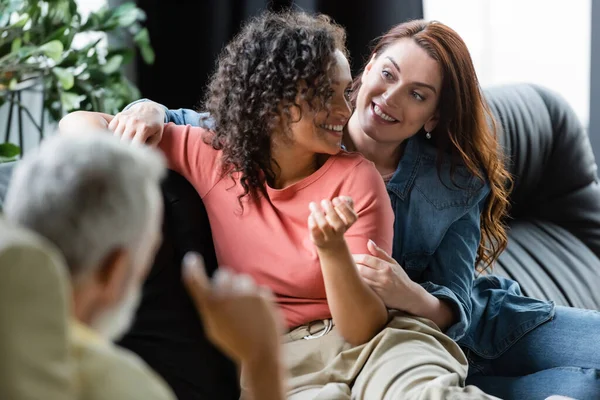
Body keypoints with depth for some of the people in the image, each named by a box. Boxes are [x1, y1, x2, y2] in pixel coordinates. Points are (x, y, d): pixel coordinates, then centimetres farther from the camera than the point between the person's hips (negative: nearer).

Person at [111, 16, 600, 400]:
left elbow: (456, 306, -17)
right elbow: (192, 126, -2)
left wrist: (413, 297, -40)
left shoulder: (457, 183, -10)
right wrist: (151, 112, -26)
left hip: (462, 325, 3)